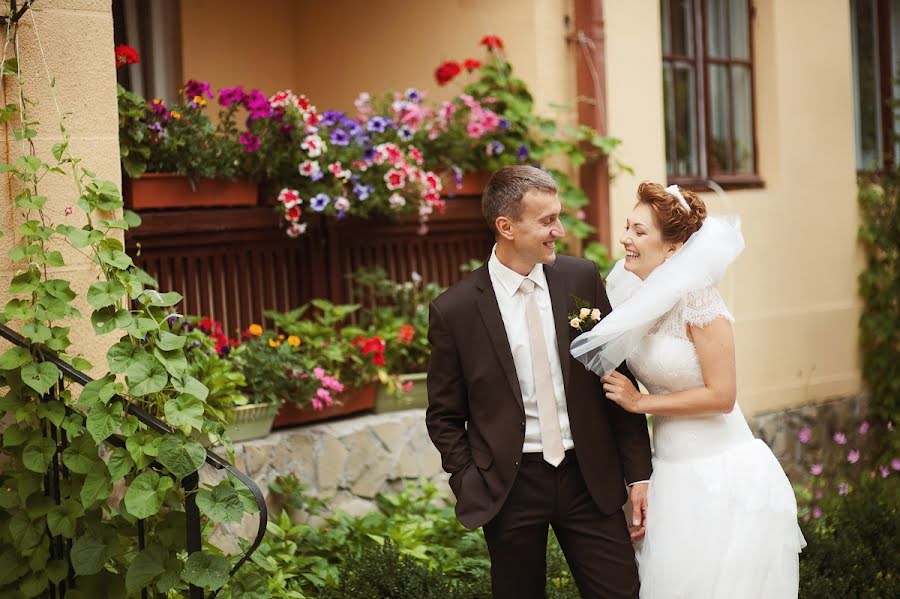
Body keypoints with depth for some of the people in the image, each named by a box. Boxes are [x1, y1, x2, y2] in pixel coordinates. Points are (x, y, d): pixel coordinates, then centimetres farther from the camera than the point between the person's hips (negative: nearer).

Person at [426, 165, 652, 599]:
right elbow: (444, 416, 3)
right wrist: (471, 486, -6)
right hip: (509, 484, -2)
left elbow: (619, 379, 4)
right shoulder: (454, 310, -7)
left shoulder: (582, 279, 0)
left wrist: (638, 474, 2)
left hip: (589, 477, 2)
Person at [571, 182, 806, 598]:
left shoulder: (697, 299, -17)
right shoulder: (636, 297, 5)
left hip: (722, 477, -7)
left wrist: (640, 402, -14)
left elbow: (721, 396, -19)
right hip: (672, 475, 7)